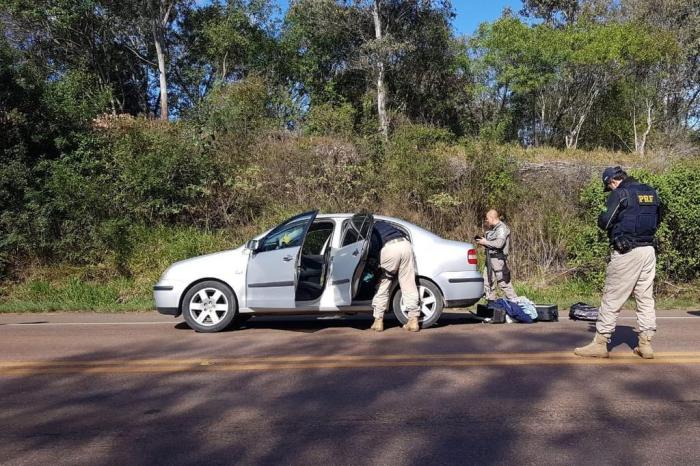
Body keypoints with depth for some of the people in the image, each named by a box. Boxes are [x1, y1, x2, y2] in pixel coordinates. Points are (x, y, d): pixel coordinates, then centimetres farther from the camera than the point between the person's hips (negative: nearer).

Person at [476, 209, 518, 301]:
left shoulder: (502, 228, -12)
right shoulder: (492, 229, 17)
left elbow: (499, 244, -23)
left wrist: (485, 242, -14)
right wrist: (482, 240, 6)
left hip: (498, 259, -10)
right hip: (490, 259, 10)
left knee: (504, 283, -7)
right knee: (488, 282, 12)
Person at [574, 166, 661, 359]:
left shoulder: (620, 194, -9)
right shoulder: (652, 192, 13)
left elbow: (604, 222, -14)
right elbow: (657, 221, 23)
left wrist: (601, 218, 6)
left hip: (627, 252, -7)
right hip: (649, 251, 7)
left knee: (612, 299, -1)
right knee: (646, 298, 12)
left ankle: (600, 344, 3)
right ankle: (646, 344, 15)